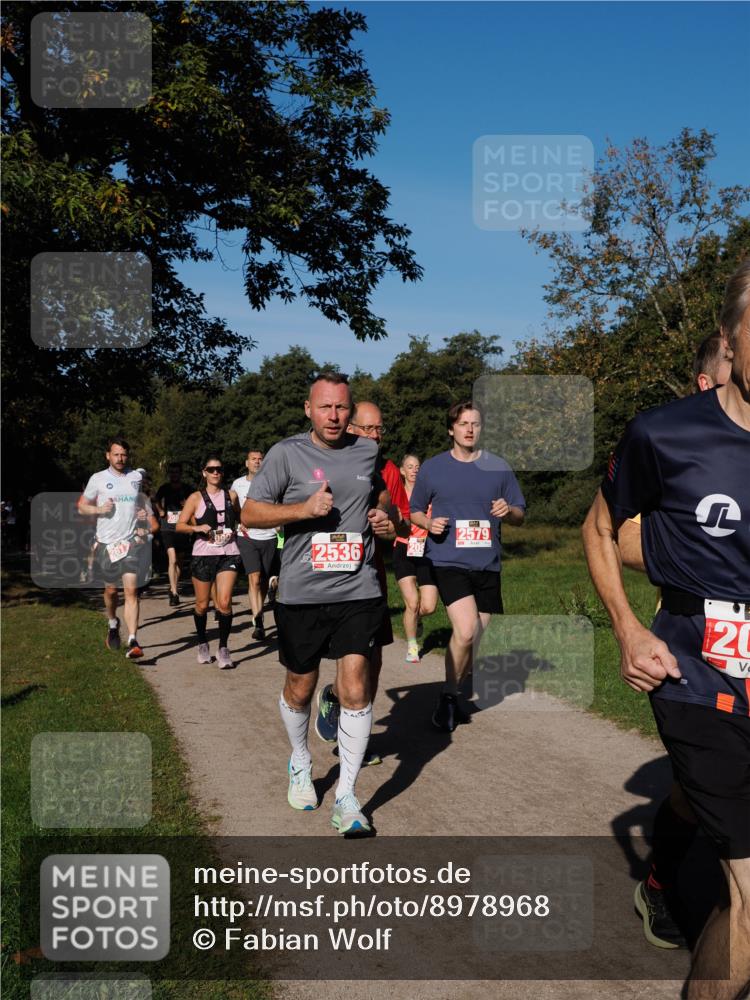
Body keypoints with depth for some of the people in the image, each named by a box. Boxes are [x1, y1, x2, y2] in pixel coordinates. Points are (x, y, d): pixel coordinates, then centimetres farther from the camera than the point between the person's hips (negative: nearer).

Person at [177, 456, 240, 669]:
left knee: (224, 602, -12)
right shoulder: (196, 498, 2)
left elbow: (239, 517, 29)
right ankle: (202, 644, 30)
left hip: (228, 554, 1)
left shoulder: (231, 496, 10)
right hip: (203, 555, -1)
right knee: (202, 605, 7)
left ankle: (223, 648, 1)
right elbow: (180, 525, -3)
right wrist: (196, 527, -19)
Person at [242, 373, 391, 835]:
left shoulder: (368, 450, 8)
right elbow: (250, 513, -4)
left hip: (358, 592, 1)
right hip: (301, 593, -1)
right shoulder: (287, 453, -3)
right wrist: (304, 508, -18)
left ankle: (347, 796, 7)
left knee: (356, 688, -7)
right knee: (300, 688, 13)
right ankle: (301, 763, 42)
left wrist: (383, 514, 6)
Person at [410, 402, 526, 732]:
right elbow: (415, 511, 12)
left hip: (487, 565, 4)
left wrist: (508, 510, -12)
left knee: (473, 639, 10)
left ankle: (452, 697, 32)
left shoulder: (498, 467, 7)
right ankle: (448, 698, 1)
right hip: (447, 561, -3)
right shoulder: (432, 468, 3)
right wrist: (429, 523, -9)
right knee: (466, 631, -20)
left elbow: (520, 516, 11)